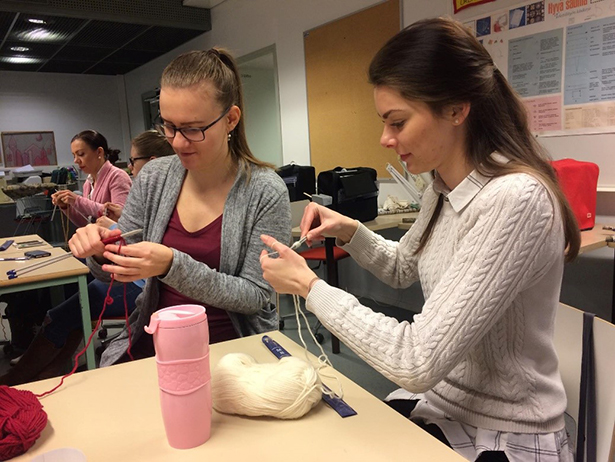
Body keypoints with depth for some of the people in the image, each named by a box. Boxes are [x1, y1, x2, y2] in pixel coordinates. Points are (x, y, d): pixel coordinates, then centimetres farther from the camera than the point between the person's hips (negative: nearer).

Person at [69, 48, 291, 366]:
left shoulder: (265, 192, -13)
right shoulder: (153, 178, 0)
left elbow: (255, 296, -13)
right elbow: (115, 271, 9)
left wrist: (173, 266, -25)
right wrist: (99, 252, -14)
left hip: (232, 348, -3)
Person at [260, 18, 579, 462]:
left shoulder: (513, 201, -28)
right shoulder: (444, 189, -1)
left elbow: (418, 364, -30)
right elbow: (403, 268, 17)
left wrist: (309, 285, -20)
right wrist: (350, 231, -2)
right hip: (442, 409, 7)